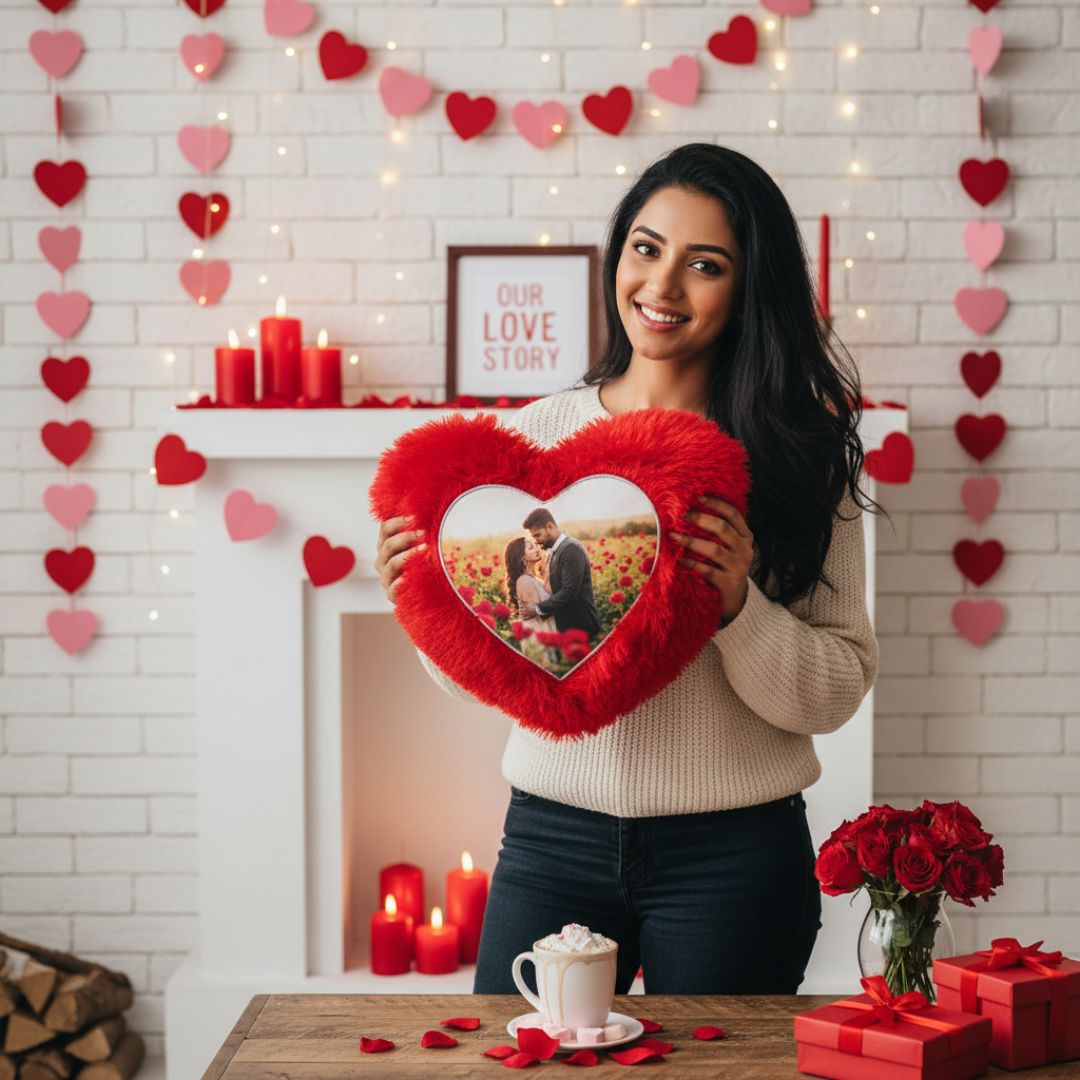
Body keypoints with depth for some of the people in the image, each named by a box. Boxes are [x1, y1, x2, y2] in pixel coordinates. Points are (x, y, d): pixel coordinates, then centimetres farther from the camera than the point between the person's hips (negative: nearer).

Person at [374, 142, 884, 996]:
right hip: (551, 839, 2)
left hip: (733, 859, -1)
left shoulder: (797, 455, -4)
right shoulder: (533, 436, 2)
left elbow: (839, 692, -5)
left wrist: (738, 606, -20)